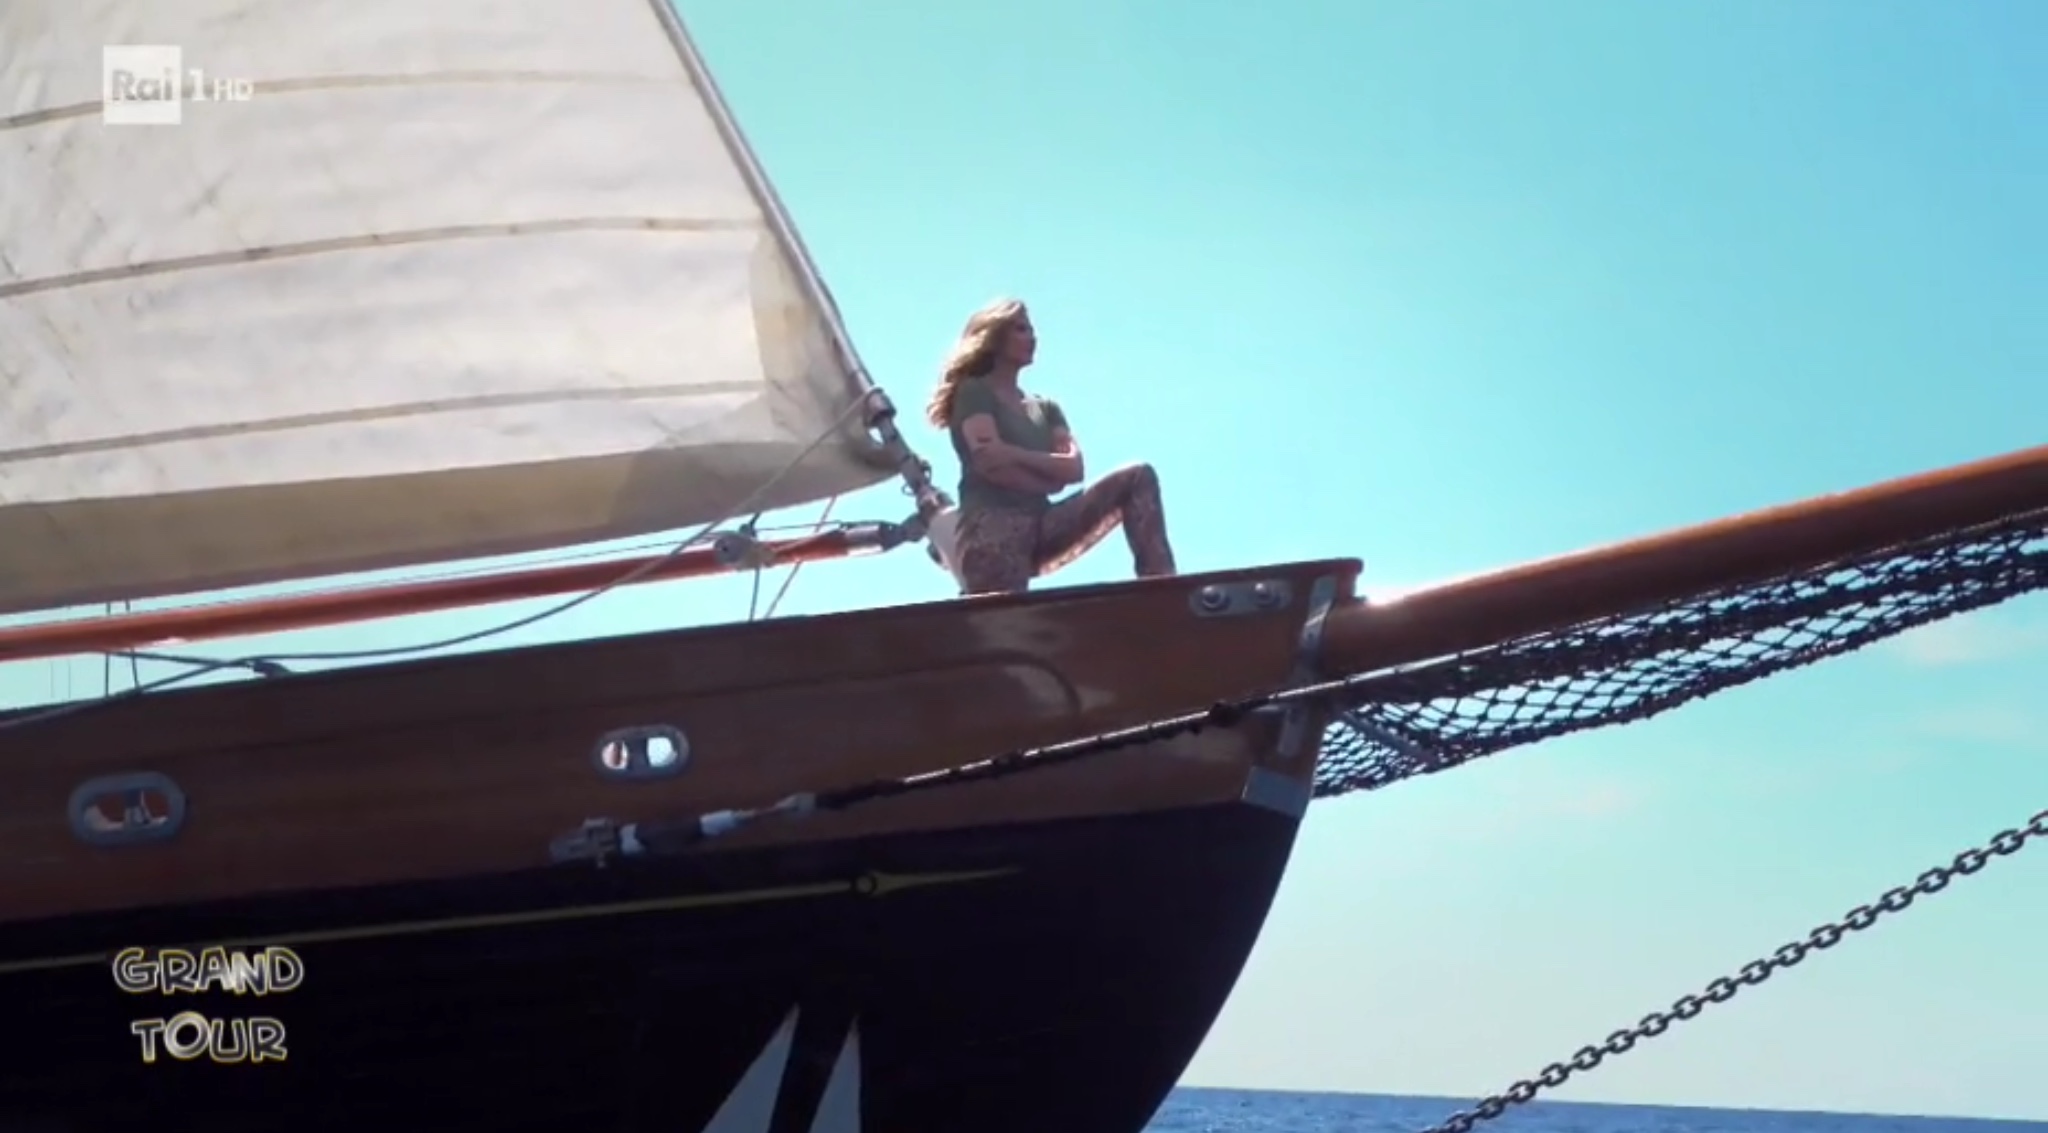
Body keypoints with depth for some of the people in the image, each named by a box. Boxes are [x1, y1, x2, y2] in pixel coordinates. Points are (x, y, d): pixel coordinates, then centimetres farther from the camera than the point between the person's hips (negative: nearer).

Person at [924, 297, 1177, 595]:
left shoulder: (1045, 408, 26)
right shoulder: (974, 392, 7)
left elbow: (1073, 469, 7)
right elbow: (990, 464, -11)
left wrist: (1014, 454, -8)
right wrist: (1049, 479, -1)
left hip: (1041, 527, 5)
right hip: (992, 527, -5)